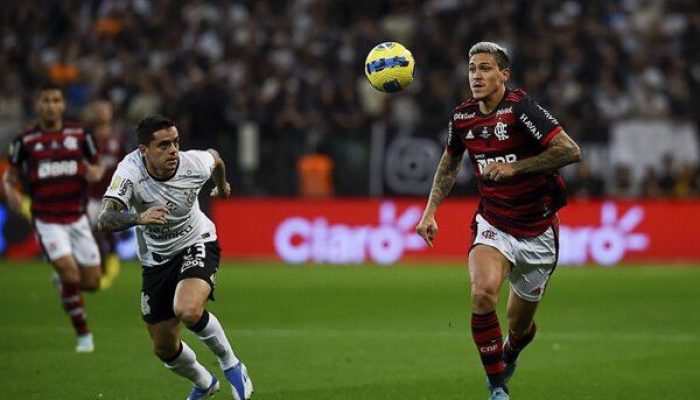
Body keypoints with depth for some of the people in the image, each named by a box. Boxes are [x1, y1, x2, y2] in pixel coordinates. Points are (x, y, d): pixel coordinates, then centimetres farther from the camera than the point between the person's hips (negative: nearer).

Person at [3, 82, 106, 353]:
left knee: (91, 283, 3)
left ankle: (63, 279, 39)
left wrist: (96, 173, -13)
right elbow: (10, 175, 7)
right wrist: (10, 192, -15)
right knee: (70, 275, -18)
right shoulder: (25, 141, -2)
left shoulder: (79, 134, 2)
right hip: (47, 220, -3)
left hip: (77, 217, 3)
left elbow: (97, 166, 12)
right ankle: (83, 335, -1)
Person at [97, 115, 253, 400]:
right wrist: (138, 218, -62)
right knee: (164, 348, 9)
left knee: (188, 311, -32)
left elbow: (215, 157, 4)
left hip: (197, 243, -2)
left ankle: (231, 365, -4)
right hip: (157, 258, 2)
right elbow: (104, 220, -42)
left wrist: (222, 185, 26)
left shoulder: (194, 164, -23)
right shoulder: (131, 171, -29)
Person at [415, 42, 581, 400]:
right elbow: (449, 165, 18)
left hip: (537, 232, -2)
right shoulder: (462, 117, -1)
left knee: (520, 327, 10)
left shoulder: (520, 109, -18)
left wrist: (514, 168, -28)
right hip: (492, 226, 2)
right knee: (482, 292, -28)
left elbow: (570, 151, -26)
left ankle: (508, 355, 49)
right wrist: (430, 212, 8)